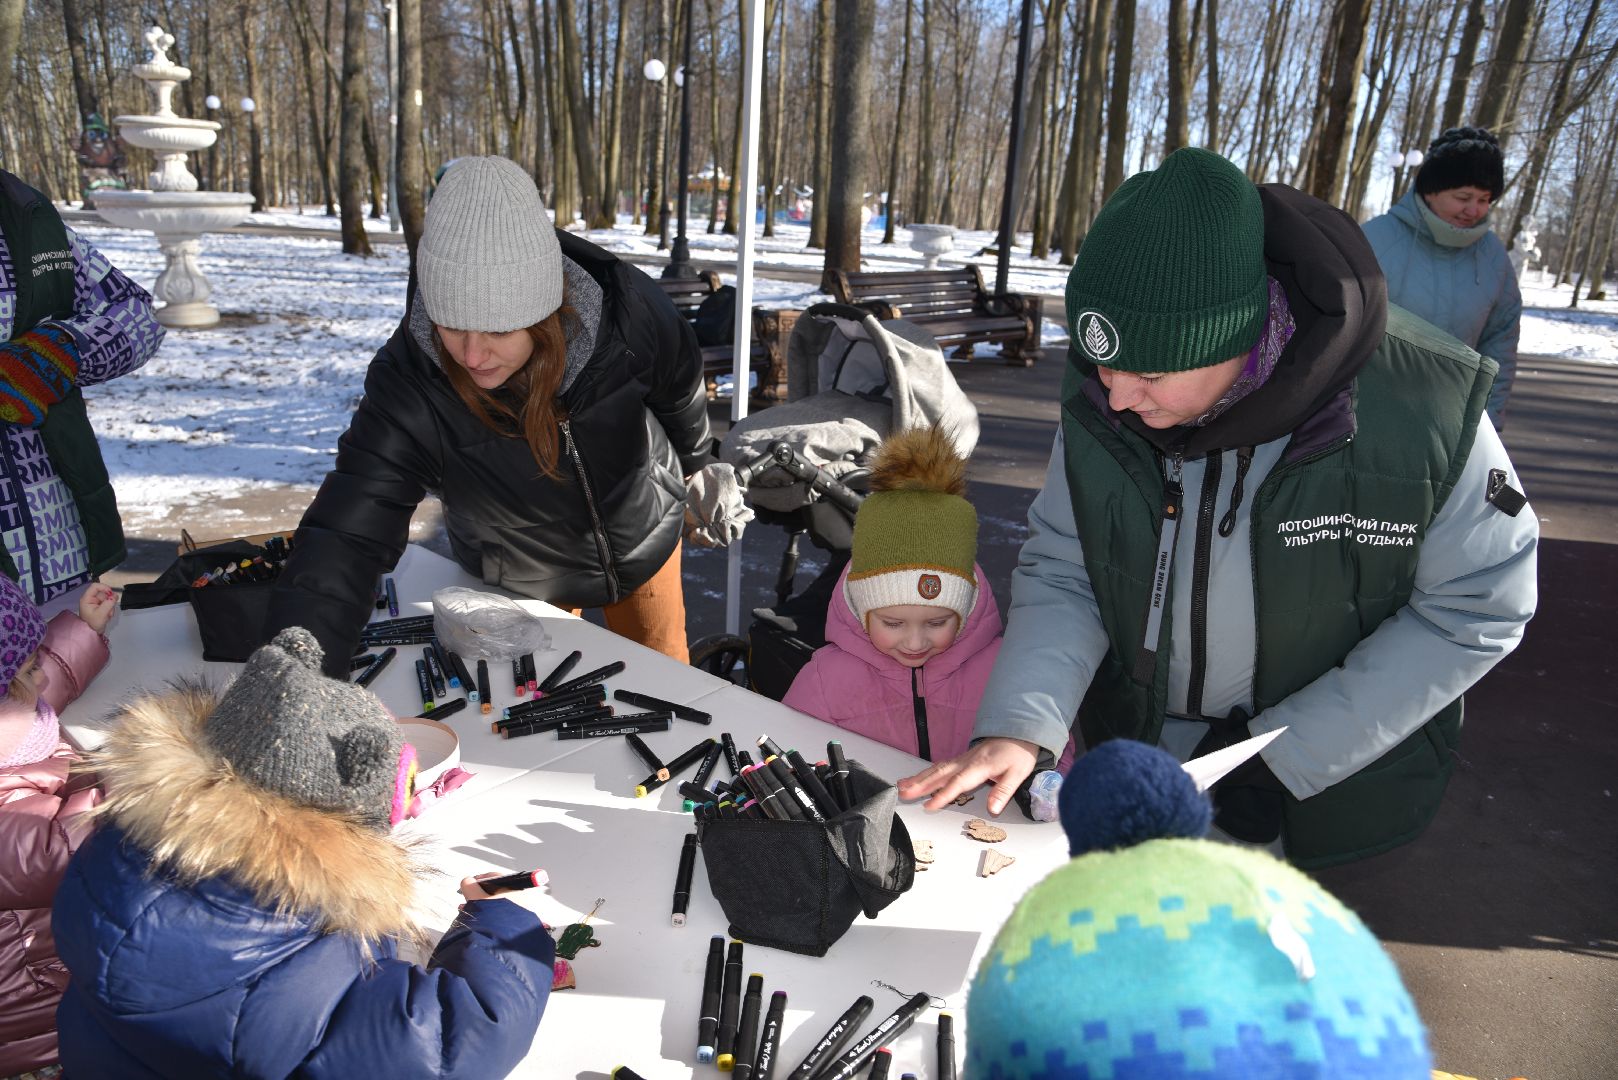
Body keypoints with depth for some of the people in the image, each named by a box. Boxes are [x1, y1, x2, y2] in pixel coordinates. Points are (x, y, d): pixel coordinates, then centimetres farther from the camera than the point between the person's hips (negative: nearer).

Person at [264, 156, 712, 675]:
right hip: (521, 584, -1)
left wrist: (693, 468, 11)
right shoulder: (408, 386, -34)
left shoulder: (627, 309, -30)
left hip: (645, 545, 2)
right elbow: (345, 538, -40)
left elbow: (681, 394, -8)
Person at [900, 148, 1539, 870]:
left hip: (1325, 792, -2)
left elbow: (1476, 610, -17)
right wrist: (1018, 725, -27)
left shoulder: (1424, 404, -27)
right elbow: (1061, 571, -10)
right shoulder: (1097, 401, -17)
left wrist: (1284, 755, -20)